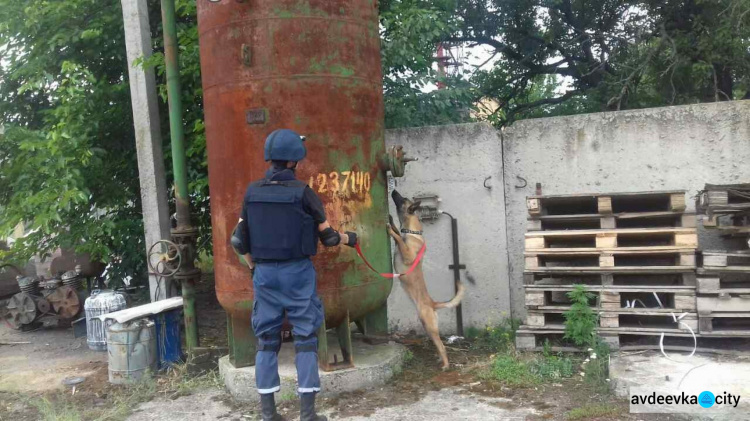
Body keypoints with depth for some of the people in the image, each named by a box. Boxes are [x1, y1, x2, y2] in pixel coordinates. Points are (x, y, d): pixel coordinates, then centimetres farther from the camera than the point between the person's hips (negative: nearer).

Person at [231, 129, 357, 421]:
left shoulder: (252, 192, 1)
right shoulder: (303, 192, -10)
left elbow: (239, 239, 3)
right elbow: (328, 238, -5)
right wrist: (348, 238, 16)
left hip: (264, 273, 4)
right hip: (297, 272, -3)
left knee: (267, 339, 12)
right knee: (305, 337, 5)